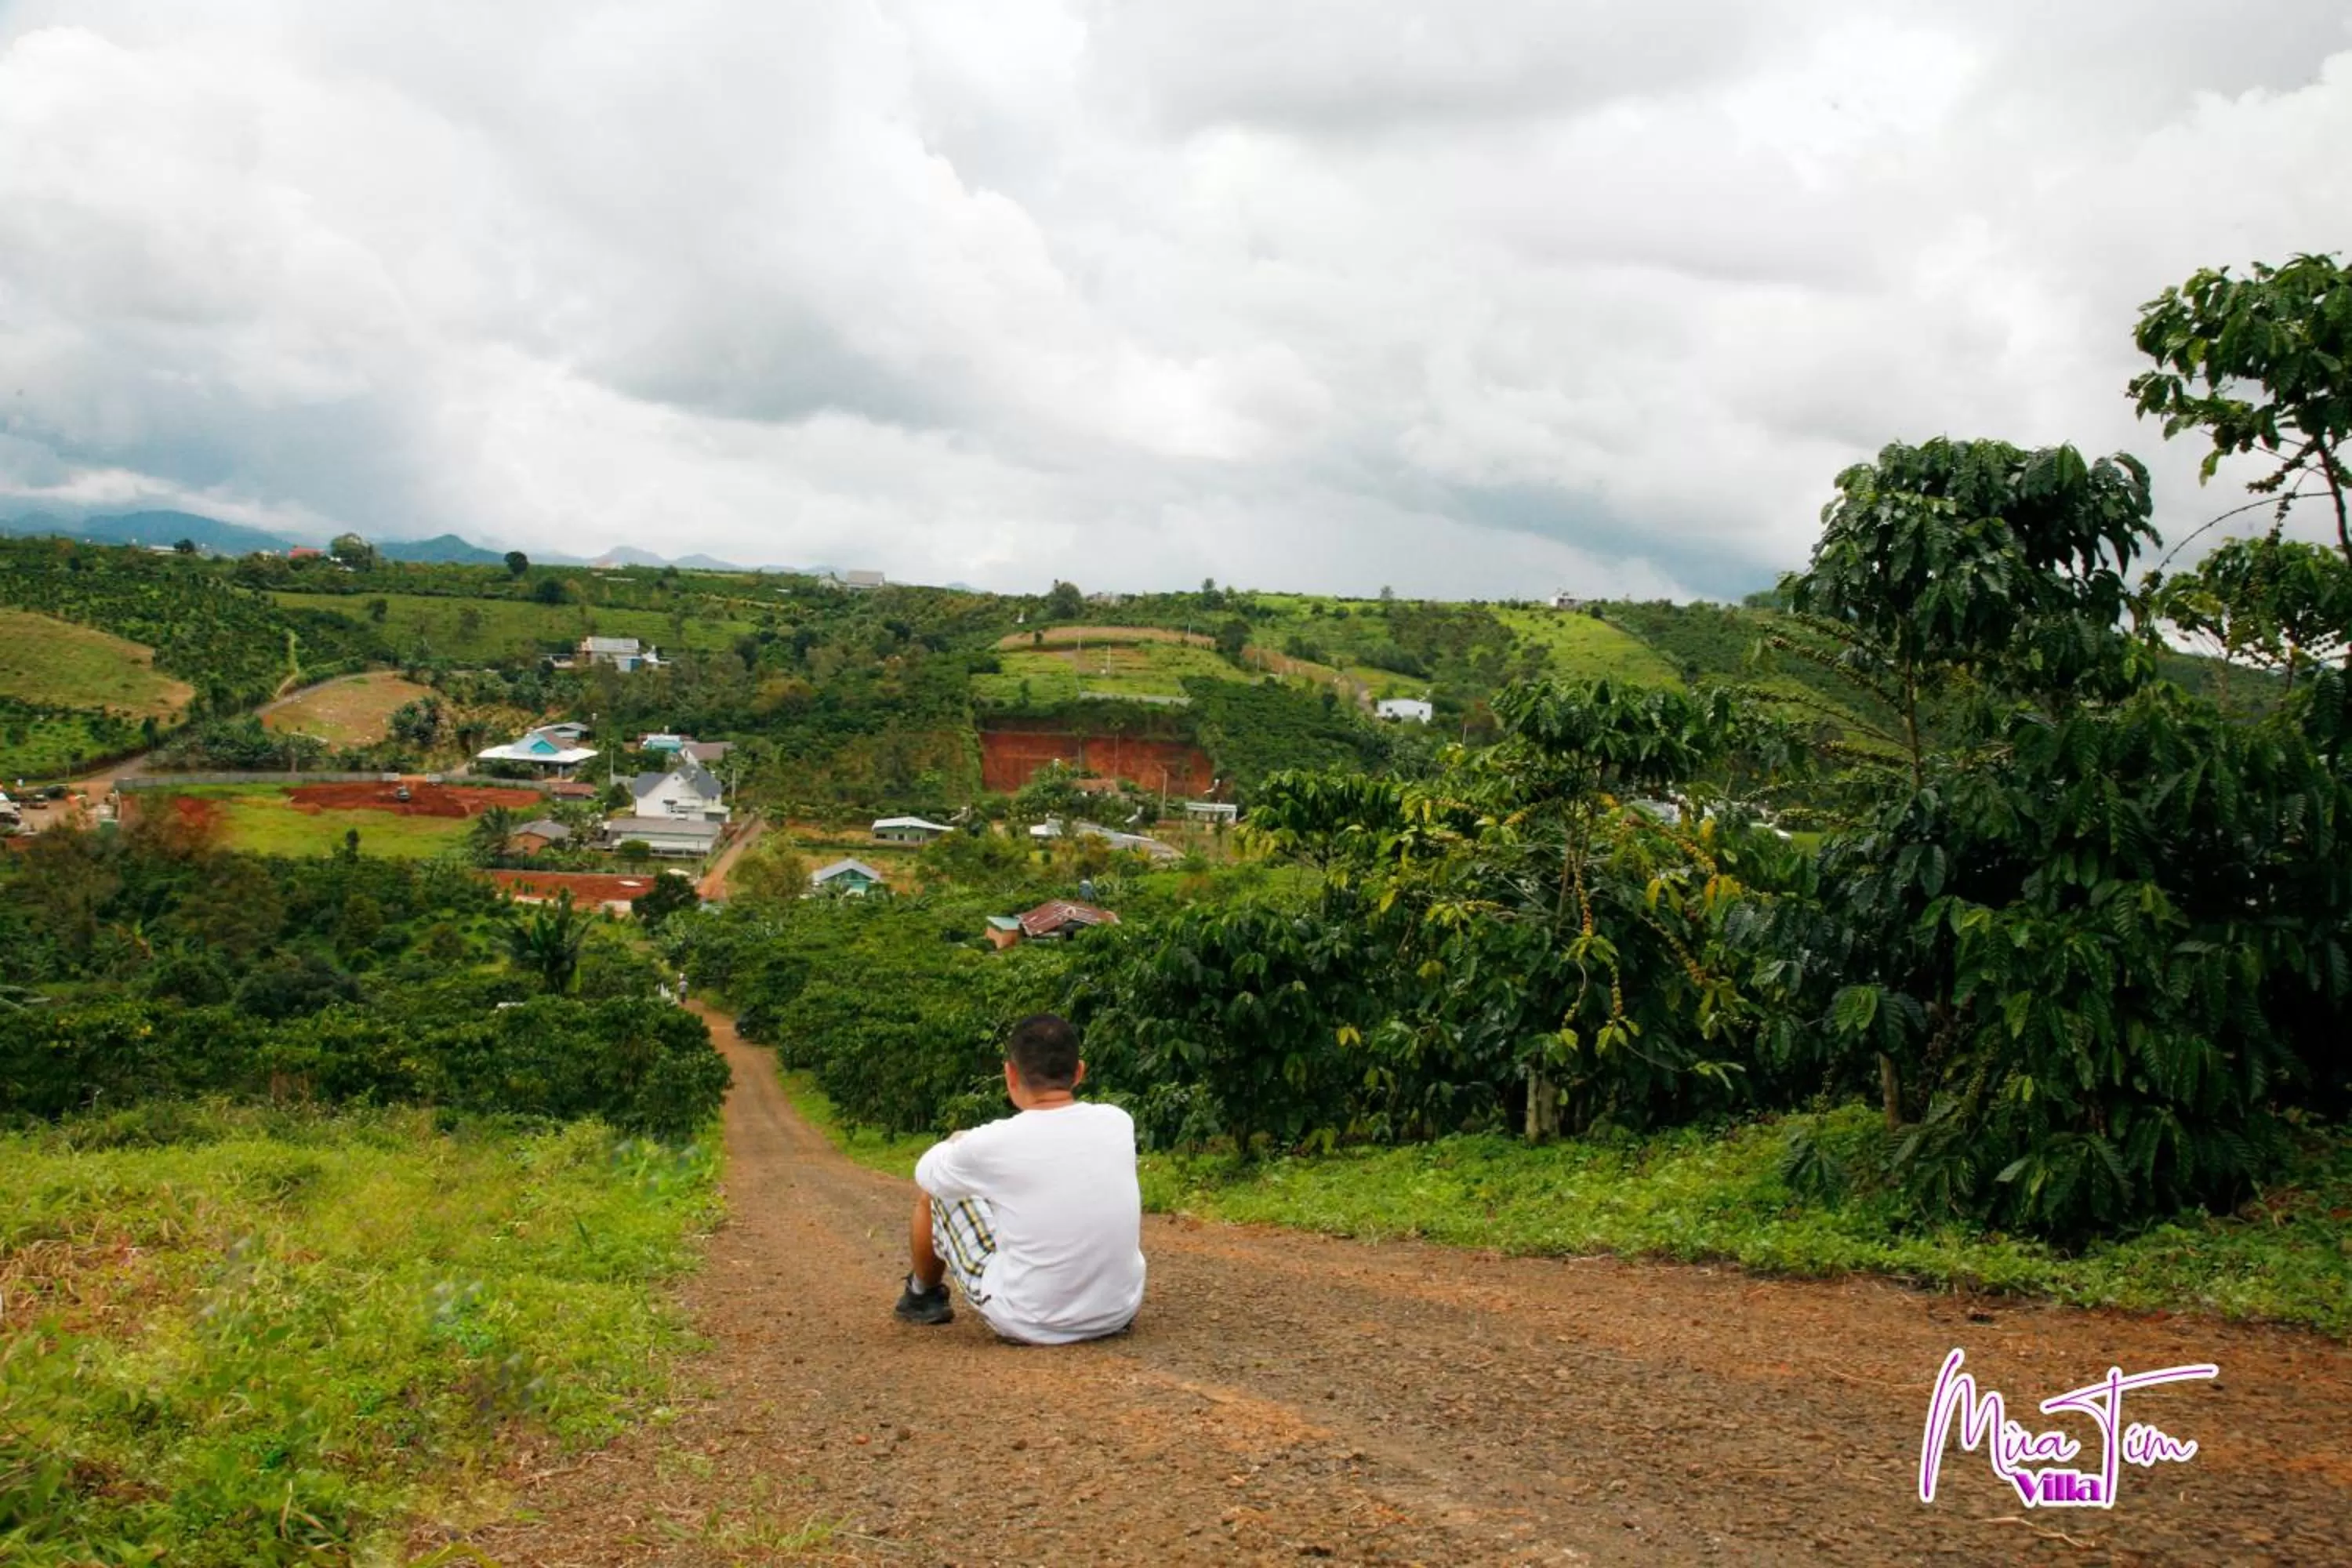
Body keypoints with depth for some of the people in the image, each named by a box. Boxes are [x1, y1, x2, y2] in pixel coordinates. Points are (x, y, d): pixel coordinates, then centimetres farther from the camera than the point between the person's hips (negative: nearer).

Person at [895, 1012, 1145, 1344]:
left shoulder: (992, 1144, -18)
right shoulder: (1119, 1123, -7)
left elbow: (926, 1173, 5)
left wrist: (958, 1142, 28)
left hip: (1029, 1324, -3)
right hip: (1120, 1313, 3)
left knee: (934, 1192, 15)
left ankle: (925, 1295, 41)